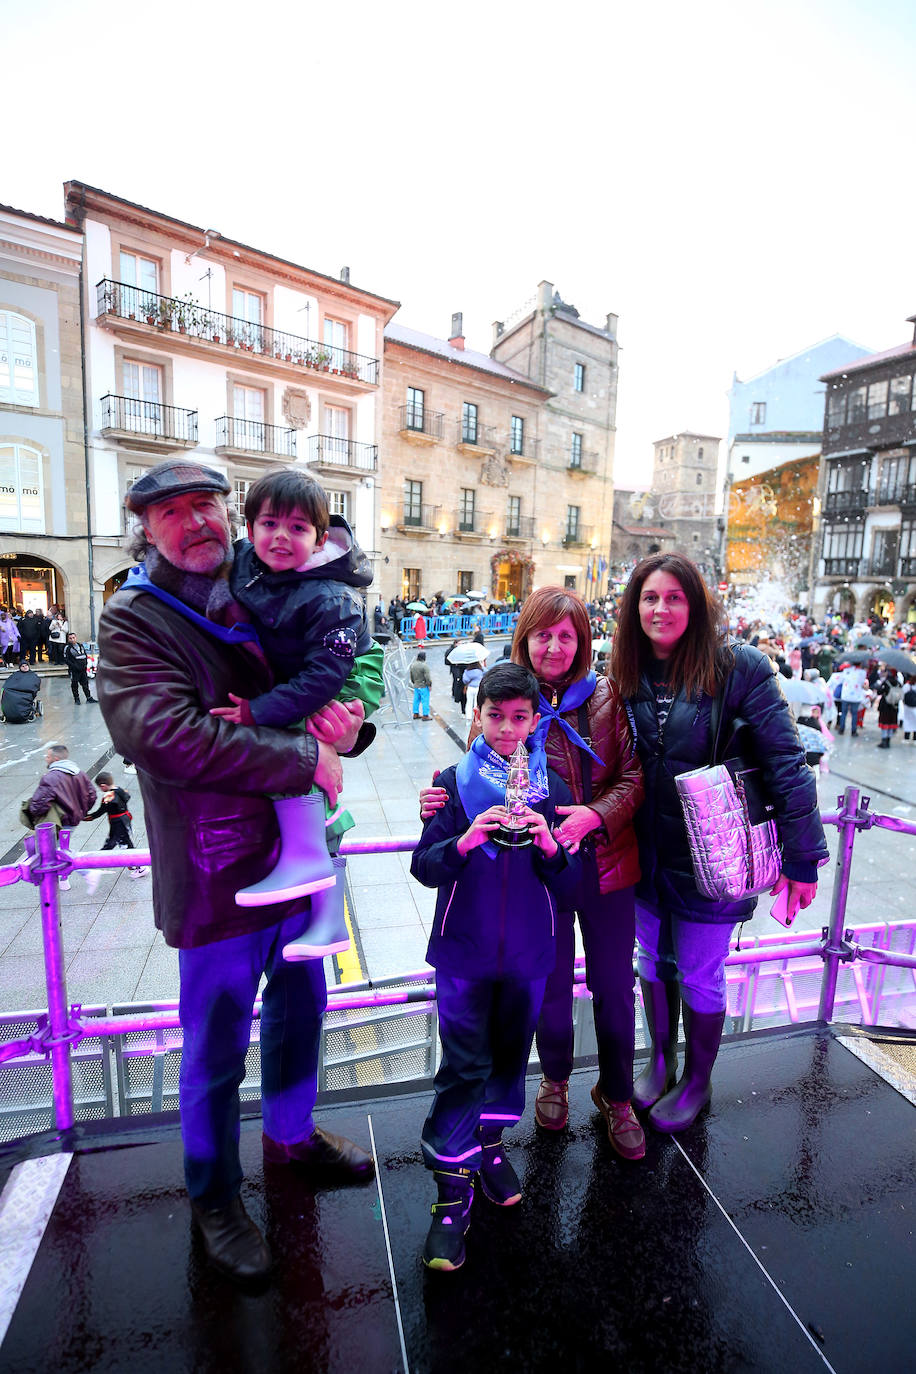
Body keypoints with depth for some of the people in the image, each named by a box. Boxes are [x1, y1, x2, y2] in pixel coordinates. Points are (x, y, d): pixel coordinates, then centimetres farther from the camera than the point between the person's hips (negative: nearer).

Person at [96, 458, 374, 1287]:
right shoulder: (134, 619, -11)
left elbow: (331, 681, 14)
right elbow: (163, 736, -27)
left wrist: (347, 720, -11)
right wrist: (307, 760, -24)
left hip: (297, 854, 6)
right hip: (216, 876, -6)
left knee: (301, 1011, 24)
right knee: (216, 1051, 14)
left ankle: (292, 1135, 52)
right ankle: (214, 1197, 42)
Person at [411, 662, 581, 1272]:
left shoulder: (551, 788, -3)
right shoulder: (454, 782, -8)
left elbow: (569, 880, -3)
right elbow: (423, 866, -10)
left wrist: (549, 846, -24)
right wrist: (464, 841, -28)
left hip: (528, 951, 3)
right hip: (464, 951, -2)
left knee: (511, 1052, 19)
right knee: (464, 1065, 3)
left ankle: (492, 1140, 44)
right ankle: (453, 1186, 22)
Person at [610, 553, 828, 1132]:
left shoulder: (739, 665, -16)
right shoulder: (626, 673, -2)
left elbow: (787, 763, -14)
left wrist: (802, 857, -13)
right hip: (645, 855, 4)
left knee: (700, 977, 13)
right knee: (652, 961, 20)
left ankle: (697, 1083, 41)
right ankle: (660, 1060, 47)